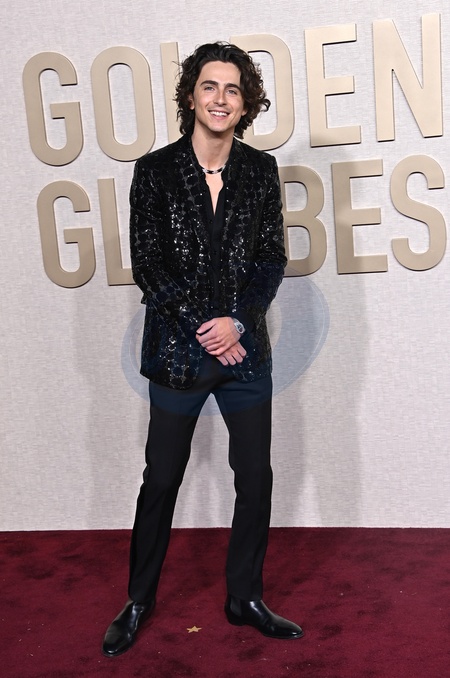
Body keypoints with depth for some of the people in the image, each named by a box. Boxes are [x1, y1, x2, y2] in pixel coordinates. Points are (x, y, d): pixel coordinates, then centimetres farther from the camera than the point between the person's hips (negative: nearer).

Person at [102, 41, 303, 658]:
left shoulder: (260, 169, 4)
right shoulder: (155, 170, -3)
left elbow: (272, 259, 3)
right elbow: (146, 264, -6)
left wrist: (237, 321, -11)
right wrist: (203, 327, -12)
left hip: (245, 349, 3)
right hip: (177, 349, -2)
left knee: (255, 478, 9)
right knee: (161, 480, 8)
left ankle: (245, 599, 28)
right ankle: (138, 603, 27)